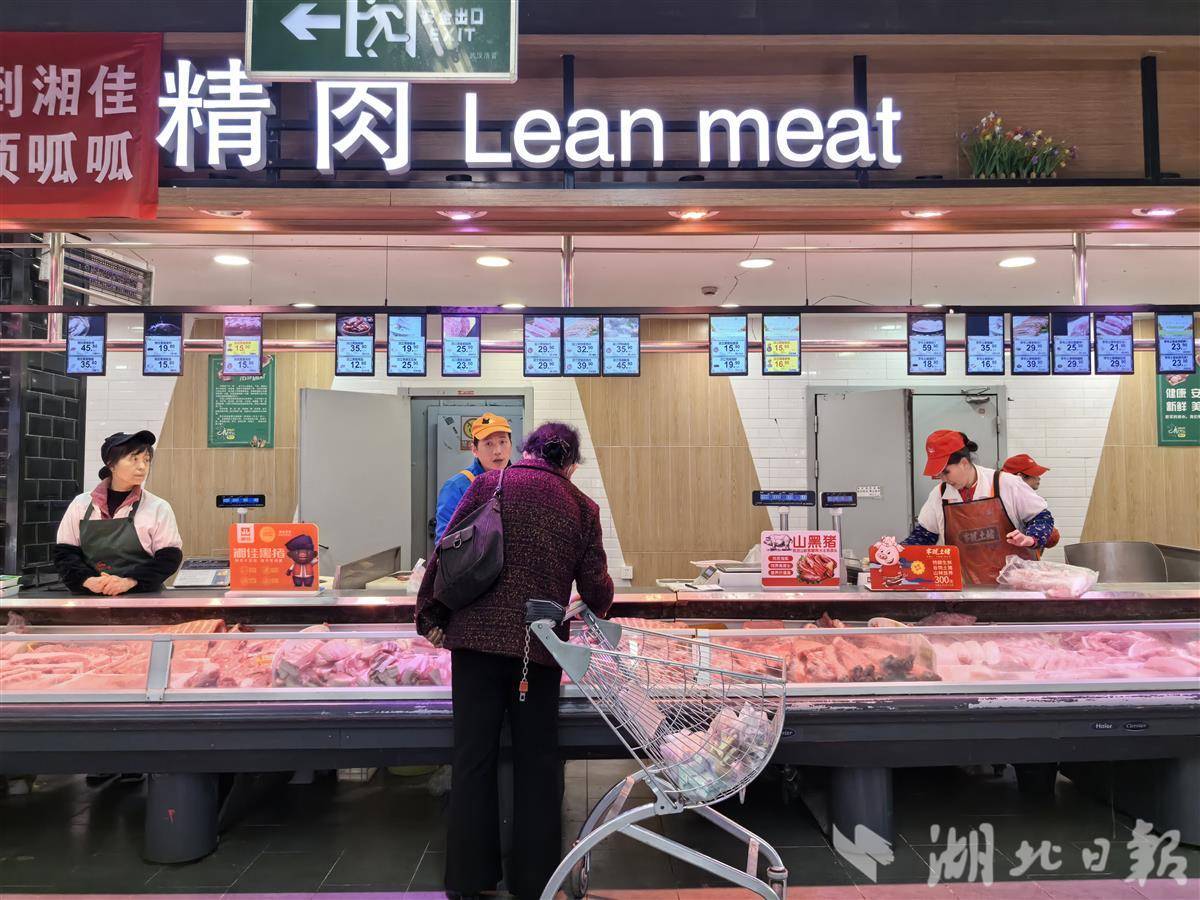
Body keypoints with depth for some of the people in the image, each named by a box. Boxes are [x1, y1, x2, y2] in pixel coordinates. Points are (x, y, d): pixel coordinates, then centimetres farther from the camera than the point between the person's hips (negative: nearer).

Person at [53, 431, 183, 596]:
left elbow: (169, 557, 1)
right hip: (87, 596, 2)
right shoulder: (81, 504, 12)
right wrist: (88, 580, -6)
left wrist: (129, 581, -12)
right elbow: (64, 553, 11)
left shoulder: (159, 508, 4)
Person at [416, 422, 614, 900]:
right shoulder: (583, 507, 6)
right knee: (536, 762, 13)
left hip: (476, 634, 0)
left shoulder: (489, 483, 4)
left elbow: (446, 552, -1)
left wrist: (431, 616, 8)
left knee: (473, 757, 10)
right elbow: (596, 587, 6)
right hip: (540, 646, 0)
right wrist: (598, 609, 28)